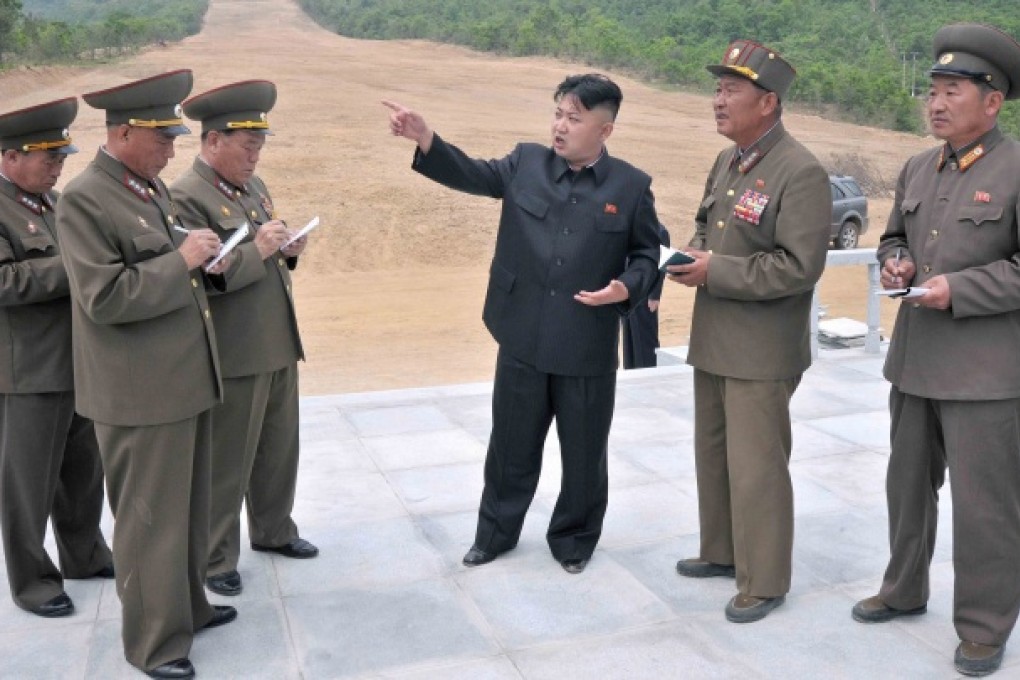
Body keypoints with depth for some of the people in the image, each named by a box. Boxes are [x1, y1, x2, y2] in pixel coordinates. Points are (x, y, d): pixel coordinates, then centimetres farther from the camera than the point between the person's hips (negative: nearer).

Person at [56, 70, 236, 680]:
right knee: (151, 519, 4)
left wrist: (206, 263, 3)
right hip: (142, 391, -9)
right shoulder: (84, 200, -15)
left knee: (189, 508, 20)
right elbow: (104, 297, -23)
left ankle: (188, 605, 37)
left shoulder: (152, 186, 12)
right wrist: (180, 261, -20)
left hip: (187, 379, 9)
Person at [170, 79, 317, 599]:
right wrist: (256, 250, -25)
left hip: (279, 345, 8)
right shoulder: (185, 197, -15)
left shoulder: (254, 186, 12)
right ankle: (214, 559, 21)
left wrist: (289, 250, -1)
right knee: (226, 463, 5)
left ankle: (273, 531, 36)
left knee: (279, 449, 19)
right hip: (233, 355, -8)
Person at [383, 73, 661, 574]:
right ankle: (496, 532, 36)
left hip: (589, 349, -1)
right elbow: (471, 175, -5)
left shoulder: (631, 186, -3)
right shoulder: (526, 164, 2)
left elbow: (647, 254, 5)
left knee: (584, 453, 12)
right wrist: (425, 139, -21)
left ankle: (574, 538, 35)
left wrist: (627, 288, -15)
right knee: (512, 445, 16)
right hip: (523, 340, 2)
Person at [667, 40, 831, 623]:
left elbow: (799, 267, -22)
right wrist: (693, 254, 0)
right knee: (712, 454, 18)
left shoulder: (802, 172, -17)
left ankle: (764, 581, 16)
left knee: (755, 466, 1)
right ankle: (722, 552, 36)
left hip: (762, 349, -9)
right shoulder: (726, 163, 11)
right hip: (713, 340, 9)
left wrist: (715, 272, -21)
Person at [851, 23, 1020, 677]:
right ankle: (905, 590, 37)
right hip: (915, 359, 7)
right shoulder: (918, 169, 10)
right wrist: (896, 262, 0)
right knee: (908, 484, 18)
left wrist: (958, 290, -20)